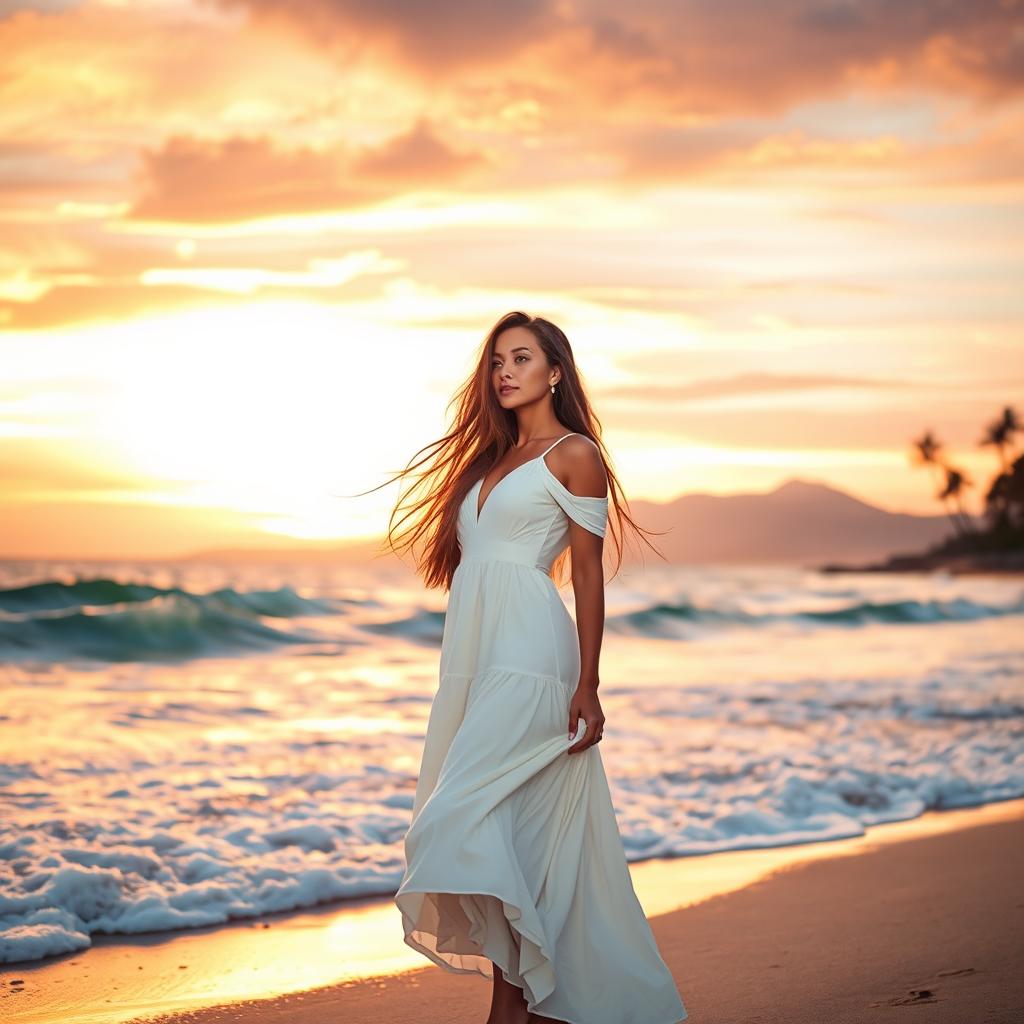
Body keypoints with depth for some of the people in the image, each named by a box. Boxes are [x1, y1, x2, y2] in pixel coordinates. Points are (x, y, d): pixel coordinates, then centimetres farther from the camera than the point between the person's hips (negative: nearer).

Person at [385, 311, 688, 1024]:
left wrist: (587, 687, -11)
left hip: (529, 658, -7)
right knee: (515, 833, 7)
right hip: (471, 660, 7)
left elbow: (589, 574, -5)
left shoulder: (574, 454, 0)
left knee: (469, 819, -16)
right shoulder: (490, 458, 21)